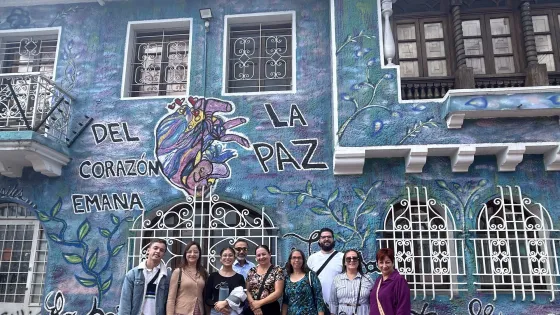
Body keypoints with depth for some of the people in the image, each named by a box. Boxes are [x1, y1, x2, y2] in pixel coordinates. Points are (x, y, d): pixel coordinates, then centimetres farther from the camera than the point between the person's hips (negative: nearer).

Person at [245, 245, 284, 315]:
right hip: (252, 309, 3)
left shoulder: (277, 270, -5)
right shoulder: (252, 271, 6)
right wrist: (253, 303, -14)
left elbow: (278, 292, -12)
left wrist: (259, 303, -16)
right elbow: (247, 291, 4)